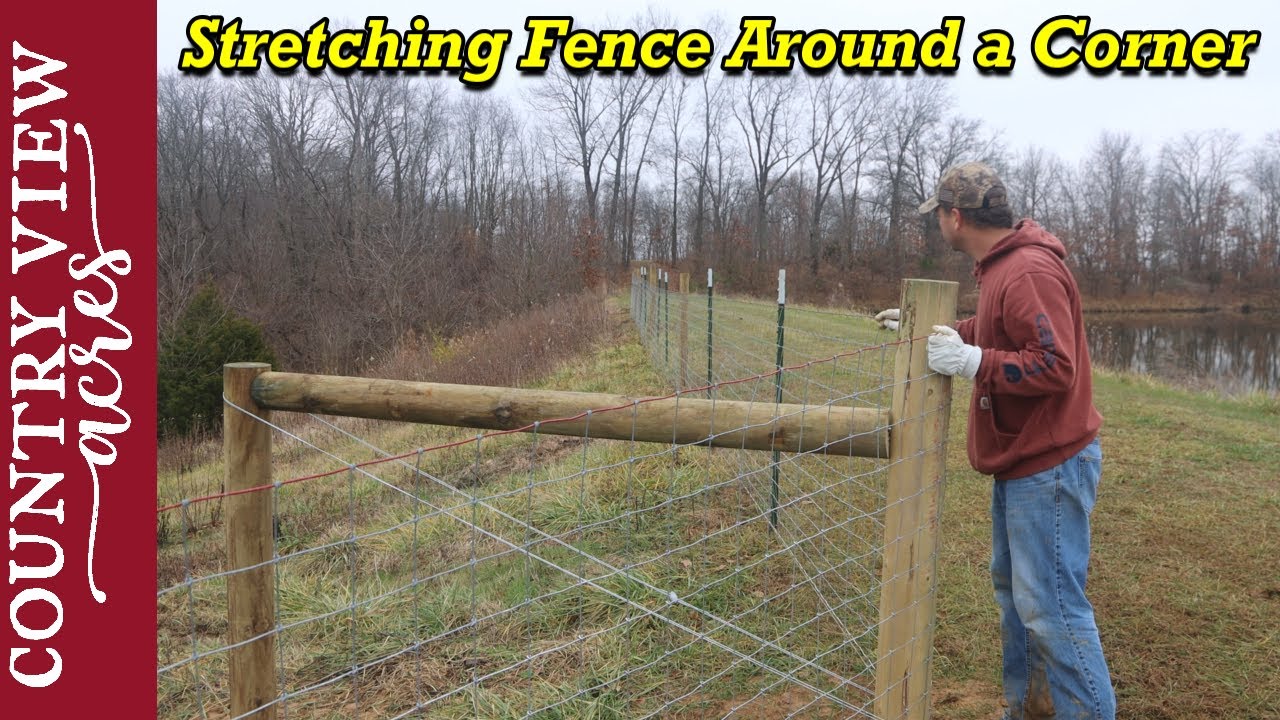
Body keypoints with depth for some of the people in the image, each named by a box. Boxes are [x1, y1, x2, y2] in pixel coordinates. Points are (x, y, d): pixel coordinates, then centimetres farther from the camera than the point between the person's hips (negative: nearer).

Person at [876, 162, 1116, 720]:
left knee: (1049, 605, -5)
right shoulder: (1000, 266, 10)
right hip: (1020, 463, 11)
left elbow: (1056, 367, -27)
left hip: (1049, 468, -11)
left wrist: (971, 361, -28)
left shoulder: (1030, 272, -21)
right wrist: (925, 327, 26)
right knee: (1013, 590, 18)